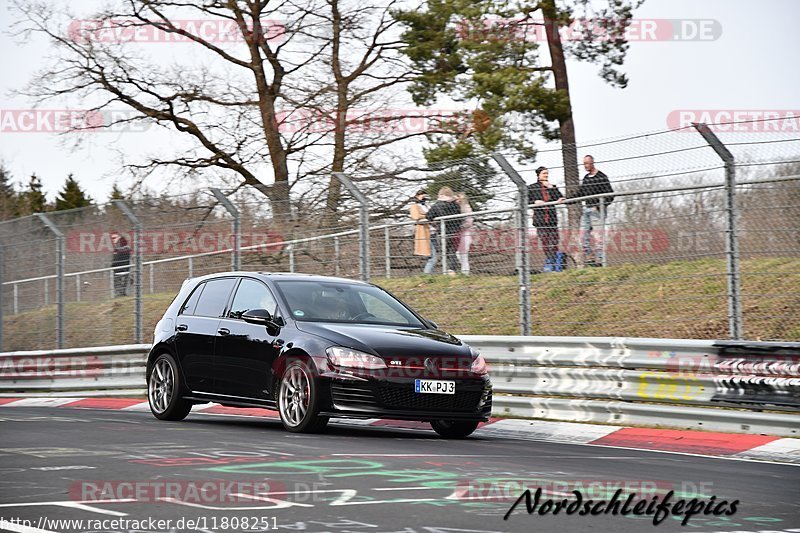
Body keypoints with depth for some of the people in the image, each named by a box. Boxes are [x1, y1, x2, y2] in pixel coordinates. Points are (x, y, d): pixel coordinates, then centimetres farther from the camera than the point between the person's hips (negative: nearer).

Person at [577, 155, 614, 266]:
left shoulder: (601, 177, -6)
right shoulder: (586, 178, 16)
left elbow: (610, 195, -8)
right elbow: (579, 194, 22)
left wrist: (601, 205, -19)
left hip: (597, 210, -7)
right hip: (586, 210, 7)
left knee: (598, 236, -8)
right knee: (583, 235, 3)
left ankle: (599, 261, -7)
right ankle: (589, 259, 7)